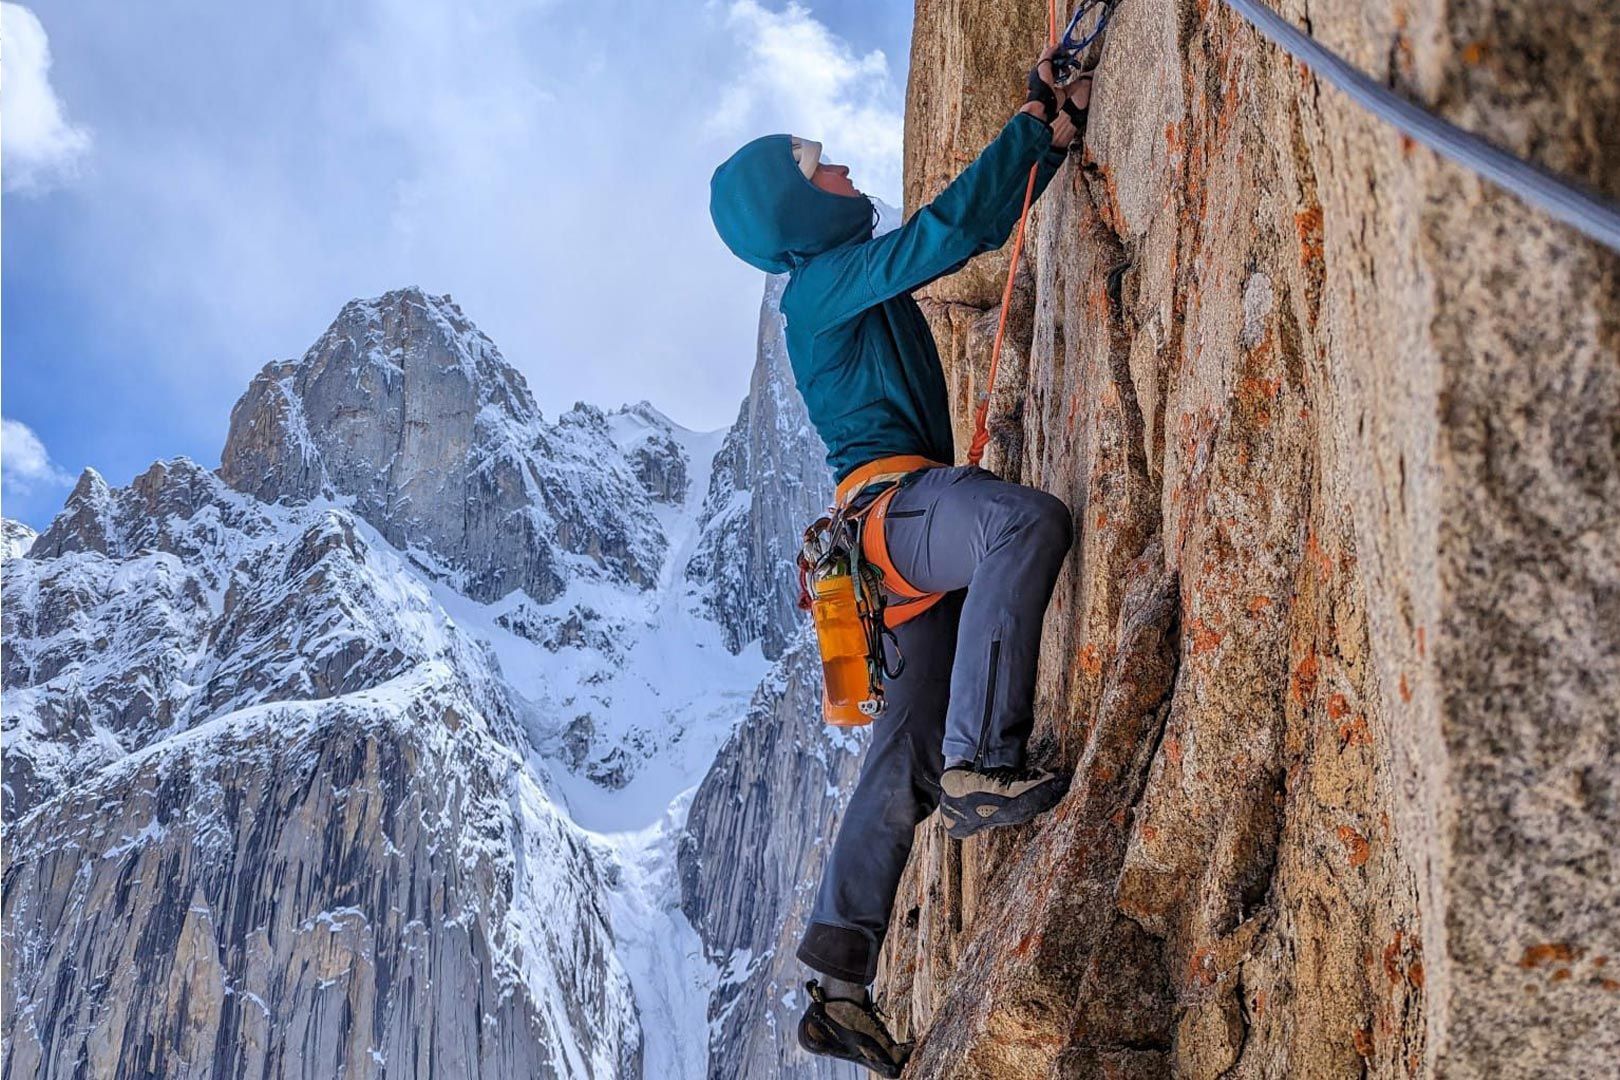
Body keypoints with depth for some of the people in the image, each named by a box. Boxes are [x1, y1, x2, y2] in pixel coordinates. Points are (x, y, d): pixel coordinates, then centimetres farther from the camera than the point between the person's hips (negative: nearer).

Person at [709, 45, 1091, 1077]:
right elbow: (949, 228, -15)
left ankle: (841, 989, 6)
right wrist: (1031, 133, -6)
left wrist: (1050, 132, 21)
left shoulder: (859, 275, 25)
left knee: (905, 763, 4)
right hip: (895, 499, -9)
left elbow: (983, 222, 32)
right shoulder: (823, 282, -2)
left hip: (915, 529, 9)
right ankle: (981, 766, -41)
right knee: (1028, 518, -38)